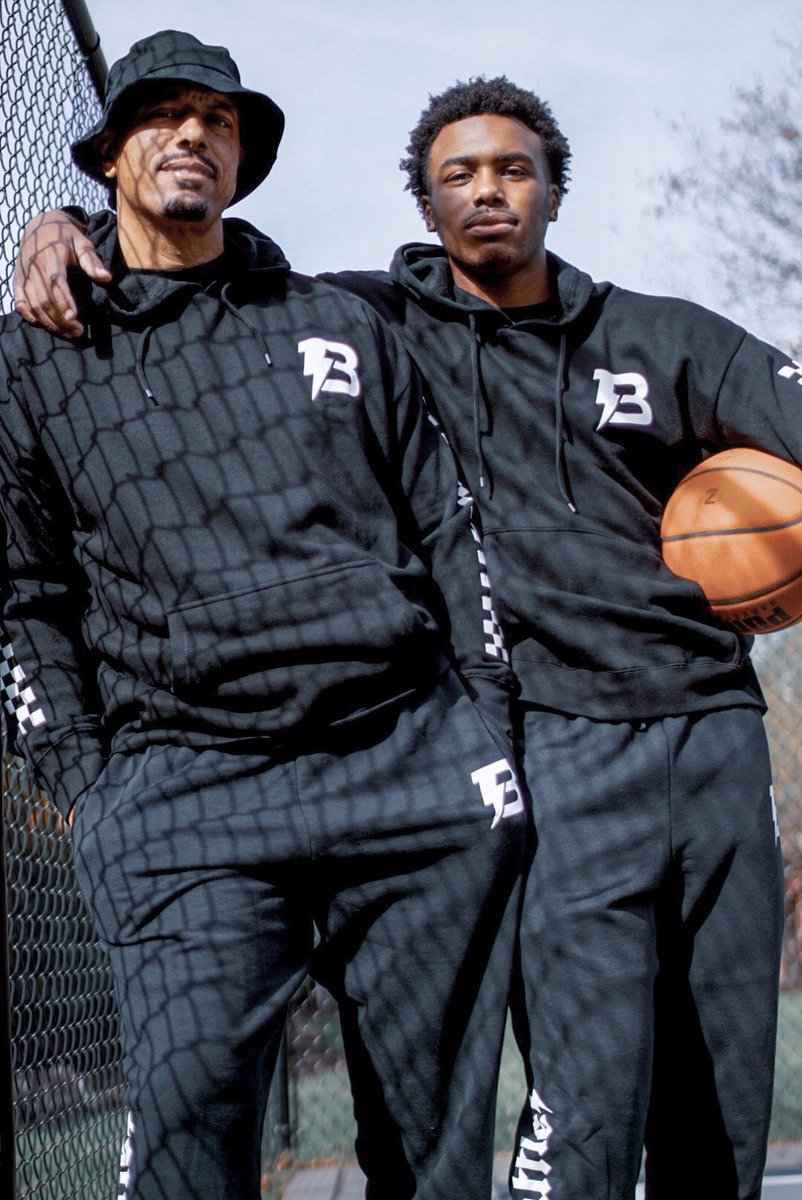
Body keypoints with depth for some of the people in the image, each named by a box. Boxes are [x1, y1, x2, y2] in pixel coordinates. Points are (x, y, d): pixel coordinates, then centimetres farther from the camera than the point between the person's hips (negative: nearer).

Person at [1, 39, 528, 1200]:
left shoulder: (341, 324, 20)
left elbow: (447, 526, 18)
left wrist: (491, 717, 8)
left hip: (419, 757, 2)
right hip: (182, 783, -2)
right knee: (193, 1091, -18)